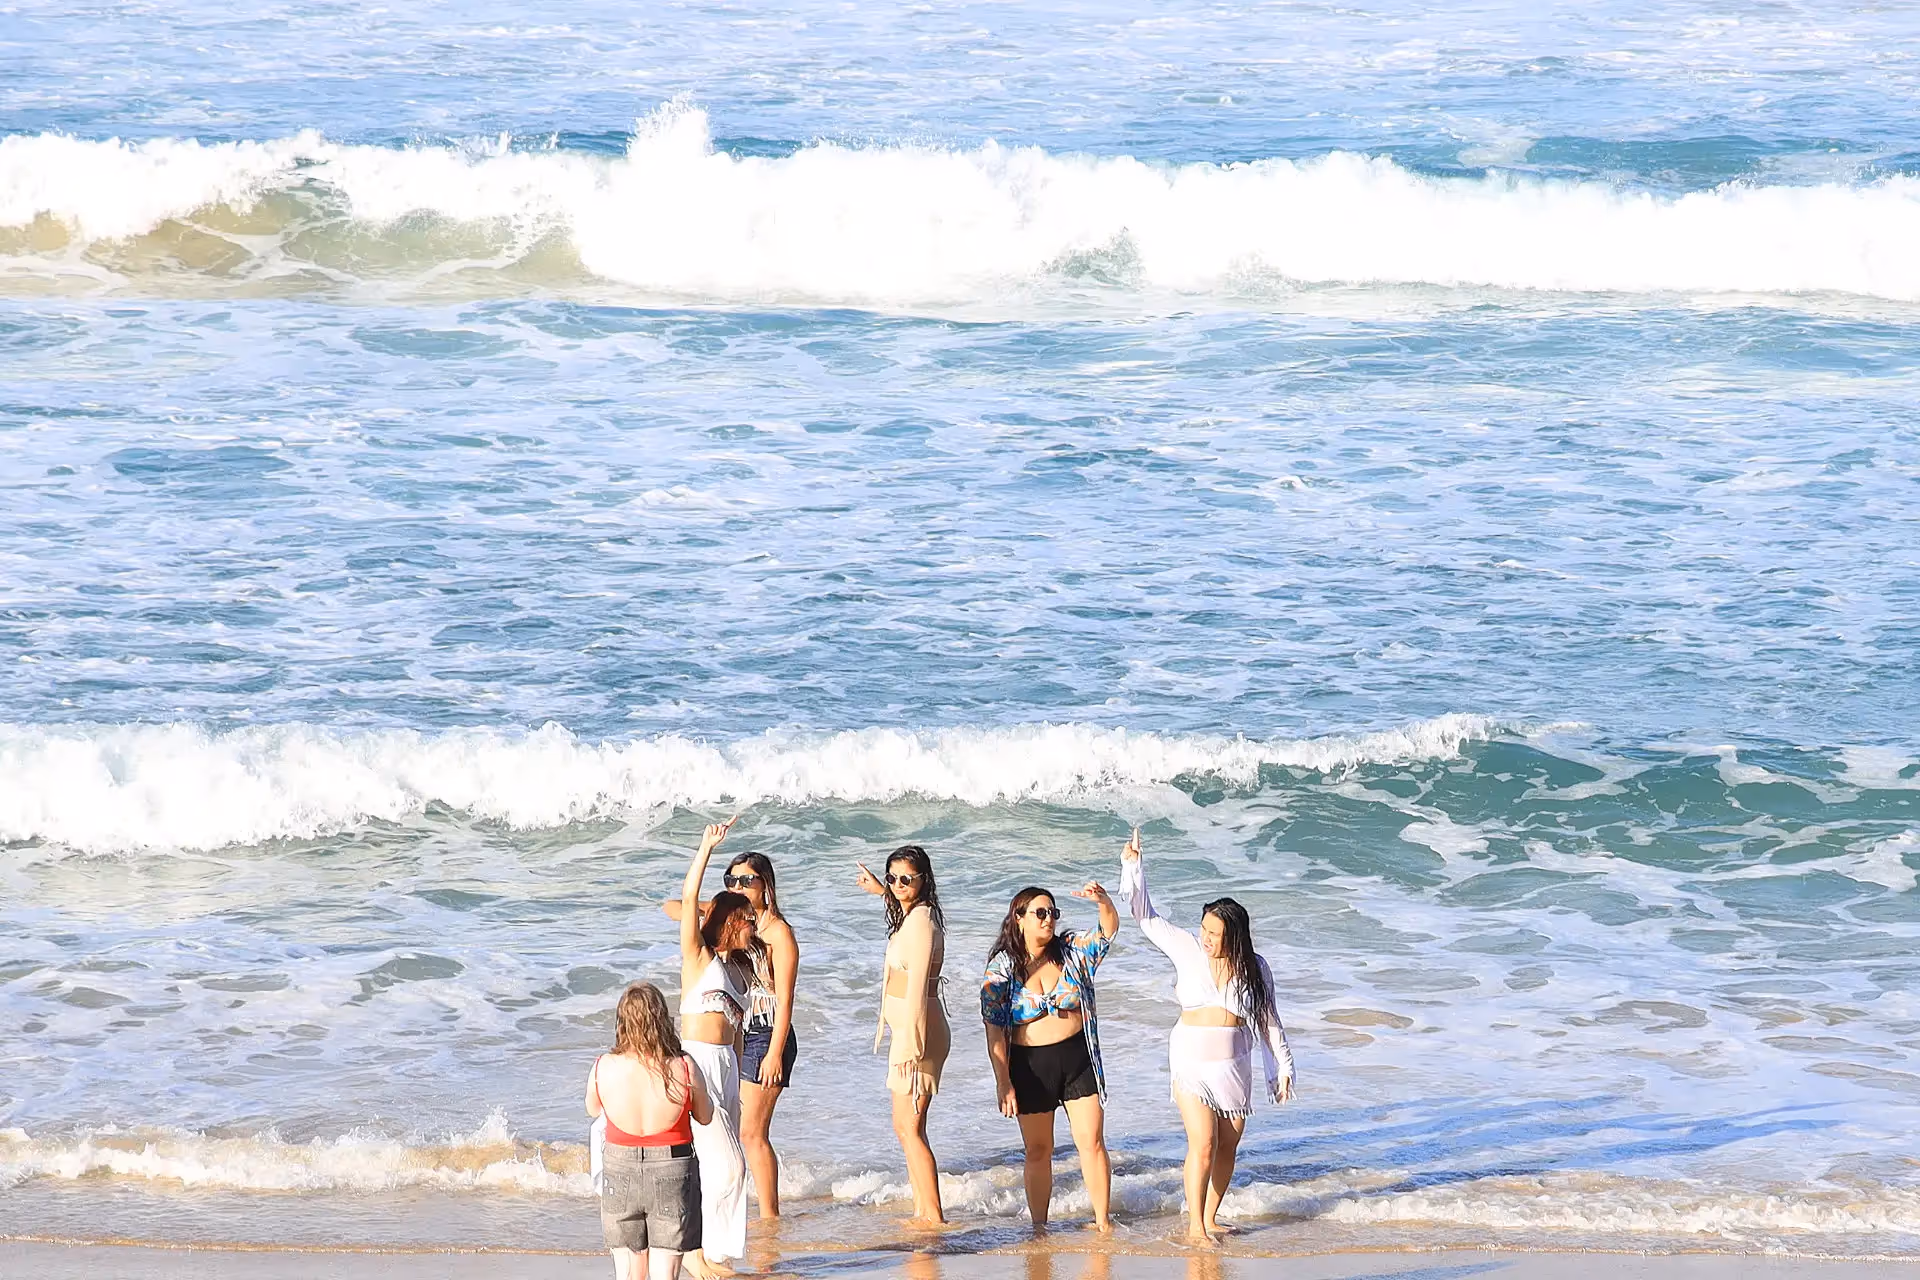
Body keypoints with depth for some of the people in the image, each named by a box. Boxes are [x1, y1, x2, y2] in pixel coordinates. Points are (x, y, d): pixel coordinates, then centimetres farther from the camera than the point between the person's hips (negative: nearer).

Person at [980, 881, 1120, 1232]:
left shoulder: (1072, 950, 3)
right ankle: (1039, 1227, 15)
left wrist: (1104, 901, -27)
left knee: (1092, 1143, -2)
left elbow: (1109, 929, -5)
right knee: (1038, 1151, 6)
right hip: (1030, 1064, -1)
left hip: (1078, 1058, 1)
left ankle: (1103, 1222, 5)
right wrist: (1003, 1082, -10)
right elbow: (995, 1030, -5)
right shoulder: (1002, 969, -4)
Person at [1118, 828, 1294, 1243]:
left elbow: (1268, 1021, 10)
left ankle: (1210, 1218, 21)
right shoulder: (1187, 950, -2)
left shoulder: (1254, 969, 1)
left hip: (1234, 1066, 3)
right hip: (1191, 1062, -3)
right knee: (1203, 1143, -13)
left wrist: (1282, 1067, 12)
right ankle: (1194, 1225, -8)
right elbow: (1146, 916, -1)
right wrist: (1133, 866, -10)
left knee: (1227, 1147, 8)